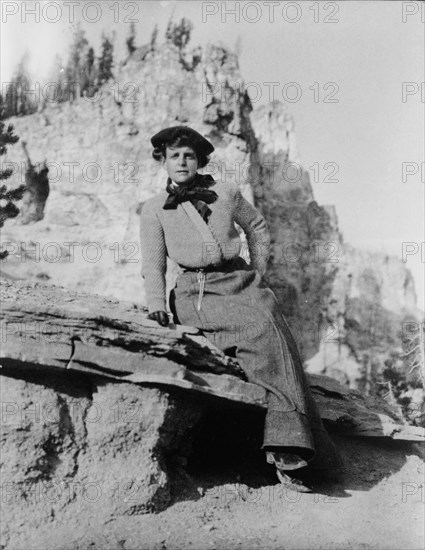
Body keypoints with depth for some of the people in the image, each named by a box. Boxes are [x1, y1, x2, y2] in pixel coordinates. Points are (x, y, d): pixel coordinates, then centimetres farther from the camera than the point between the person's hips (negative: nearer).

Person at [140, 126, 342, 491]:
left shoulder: (226, 192, 11)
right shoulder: (154, 210, 8)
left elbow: (257, 226, 25)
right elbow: (153, 263, 6)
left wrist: (258, 271, 15)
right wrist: (157, 304, -10)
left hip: (240, 280, 3)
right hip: (196, 292, -3)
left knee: (275, 335, -28)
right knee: (261, 328, -30)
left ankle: (287, 446, -33)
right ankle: (287, 446, -30)